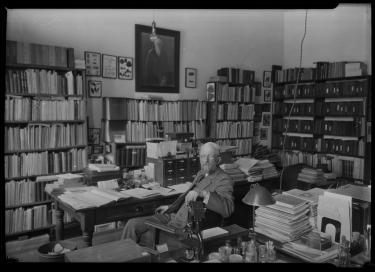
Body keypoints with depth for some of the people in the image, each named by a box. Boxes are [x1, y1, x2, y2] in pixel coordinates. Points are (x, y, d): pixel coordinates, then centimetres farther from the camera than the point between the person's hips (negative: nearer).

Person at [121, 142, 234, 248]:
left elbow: (228, 209, -30)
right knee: (132, 224, -3)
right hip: (173, 217, 8)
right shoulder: (201, 174, 14)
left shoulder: (223, 180, -12)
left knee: (144, 237, -13)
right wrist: (171, 207, 25)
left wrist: (202, 193, -38)